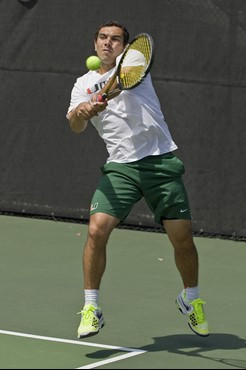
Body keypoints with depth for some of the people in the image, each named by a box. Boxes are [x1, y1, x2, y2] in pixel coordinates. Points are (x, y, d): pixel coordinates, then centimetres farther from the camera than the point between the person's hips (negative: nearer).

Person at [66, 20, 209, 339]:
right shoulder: (83, 84, 13)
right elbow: (76, 127, -5)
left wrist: (103, 93, -41)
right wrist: (80, 112, -29)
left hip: (161, 160, -1)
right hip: (121, 166, 2)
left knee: (182, 237, -1)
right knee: (97, 229, -17)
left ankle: (191, 299, 26)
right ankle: (91, 307, -4)